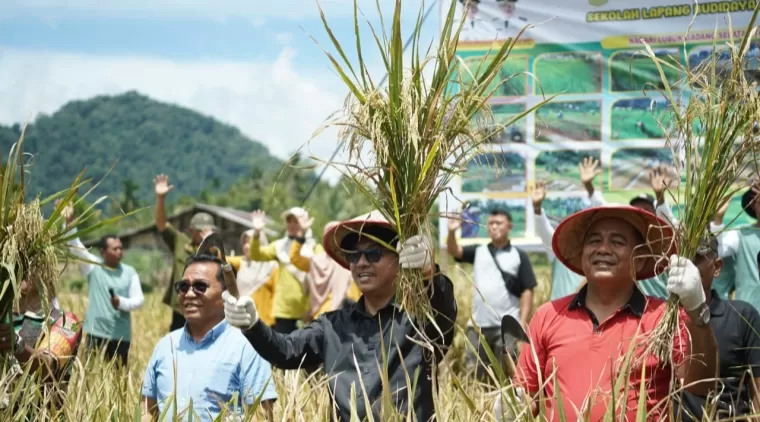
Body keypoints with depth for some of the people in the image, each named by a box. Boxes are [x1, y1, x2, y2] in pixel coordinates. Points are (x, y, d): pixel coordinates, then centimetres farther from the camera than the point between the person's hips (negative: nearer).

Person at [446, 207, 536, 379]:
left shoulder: (519, 256, 2)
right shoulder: (478, 251, 10)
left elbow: (527, 291, -1)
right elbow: (453, 251, -4)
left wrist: (523, 321, -10)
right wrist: (452, 231, -24)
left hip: (506, 325, -3)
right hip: (477, 324, 3)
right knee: (473, 371, 7)